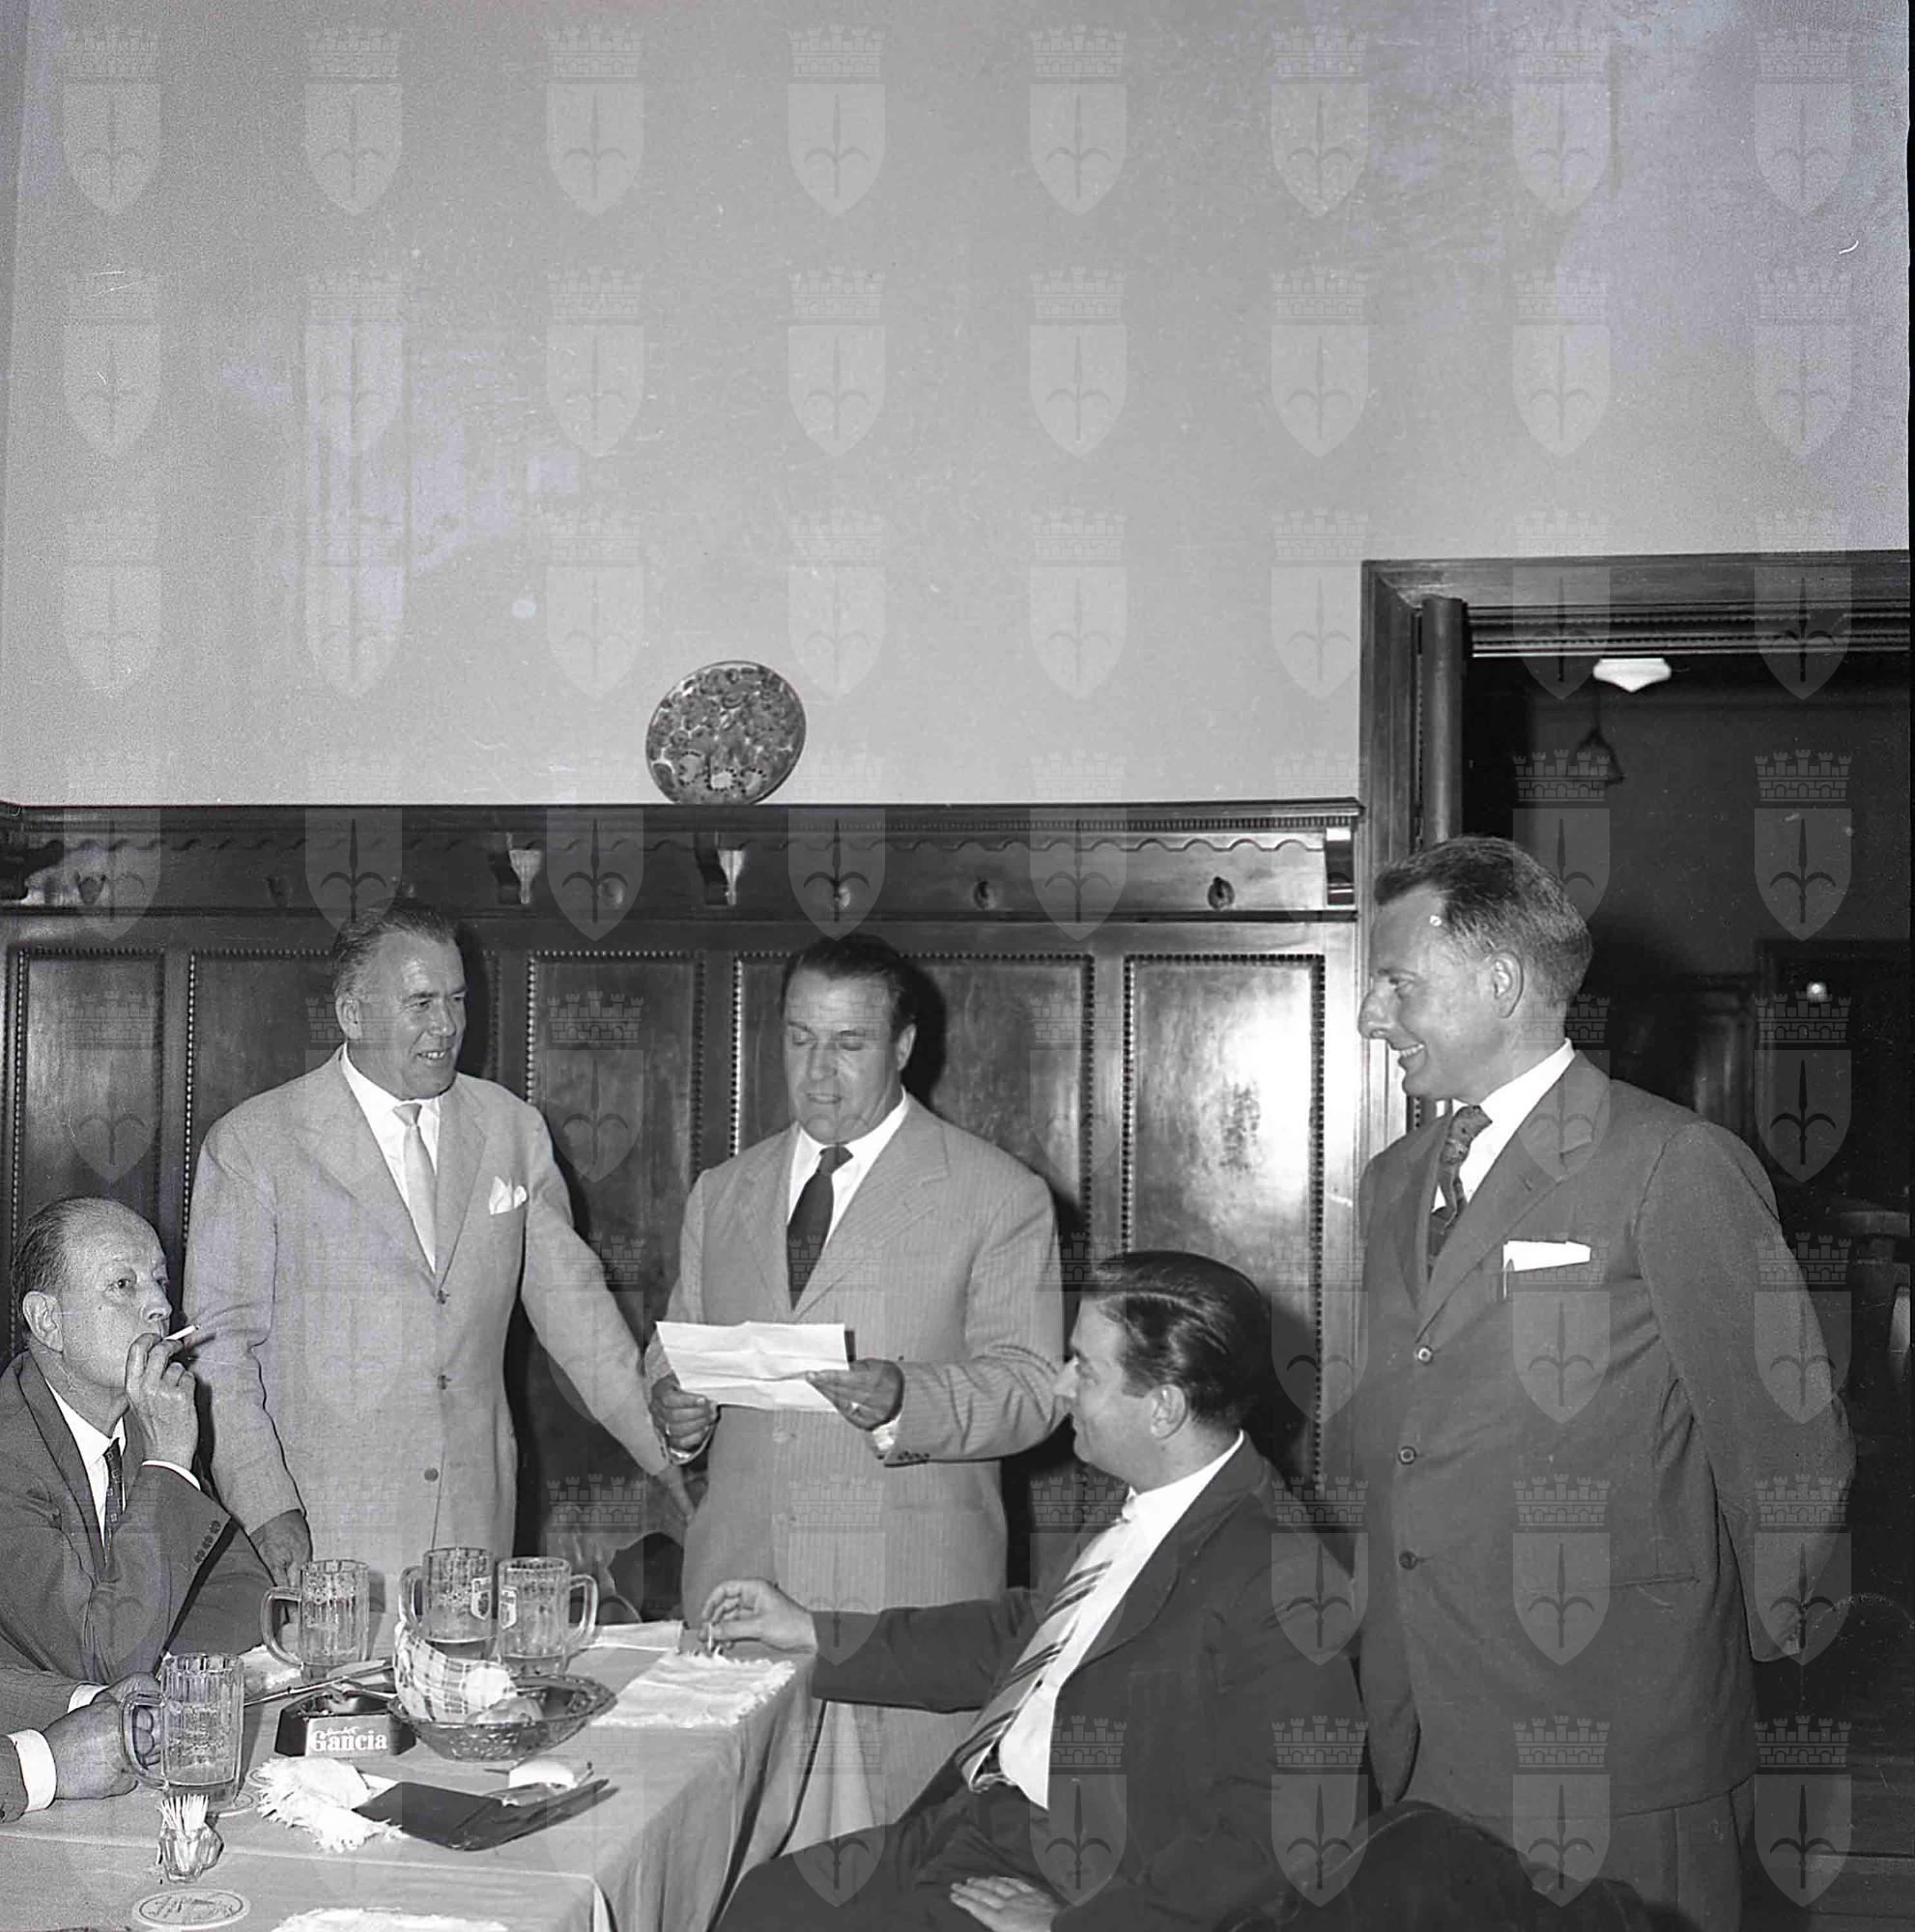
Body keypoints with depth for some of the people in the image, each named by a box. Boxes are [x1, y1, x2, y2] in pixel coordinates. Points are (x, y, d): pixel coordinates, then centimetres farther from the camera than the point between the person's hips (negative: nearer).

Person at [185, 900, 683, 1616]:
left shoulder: (511, 1129, 9)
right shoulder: (252, 1144, -2)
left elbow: (571, 1302, 14)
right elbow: (222, 1343, -3)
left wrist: (670, 1449, 9)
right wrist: (268, 1511, -13)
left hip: (476, 1526, 3)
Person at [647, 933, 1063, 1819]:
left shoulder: (1000, 1197, 2)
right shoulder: (720, 1195, 17)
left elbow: (1030, 1388, -4)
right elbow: (677, 1354, 20)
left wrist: (903, 1400, -22)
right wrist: (674, 1408, -3)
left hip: (910, 1599, -3)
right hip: (738, 1580, 4)